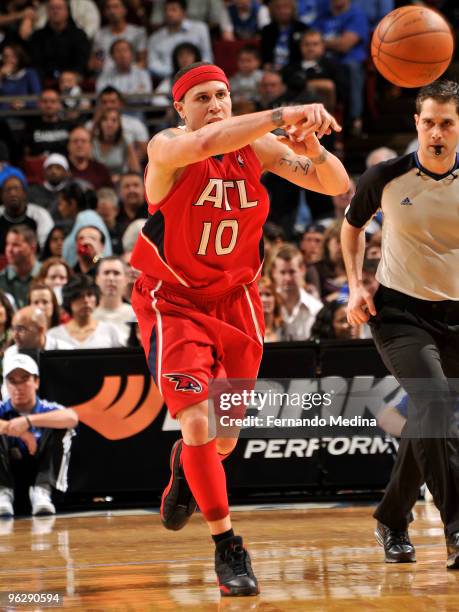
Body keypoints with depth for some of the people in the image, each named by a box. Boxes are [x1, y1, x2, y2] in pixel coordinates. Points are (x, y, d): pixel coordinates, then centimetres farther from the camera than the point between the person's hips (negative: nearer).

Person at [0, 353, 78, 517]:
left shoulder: (47, 409, -1)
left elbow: (72, 417, -26)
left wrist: (29, 420, -34)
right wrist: (22, 433, -31)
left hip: (41, 473, 0)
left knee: (60, 428, -17)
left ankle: (42, 490, -27)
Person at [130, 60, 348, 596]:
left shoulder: (259, 148, -7)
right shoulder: (166, 149, -19)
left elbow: (338, 186, -11)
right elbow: (203, 145, -44)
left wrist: (313, 150, -34)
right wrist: (282, 116, -54)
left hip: (236, 299, 4)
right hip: (174, 303, -4)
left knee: (225, 437, 11)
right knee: (197, 421, -20)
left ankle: (184, 468, 49)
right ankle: (227, 547, -6)